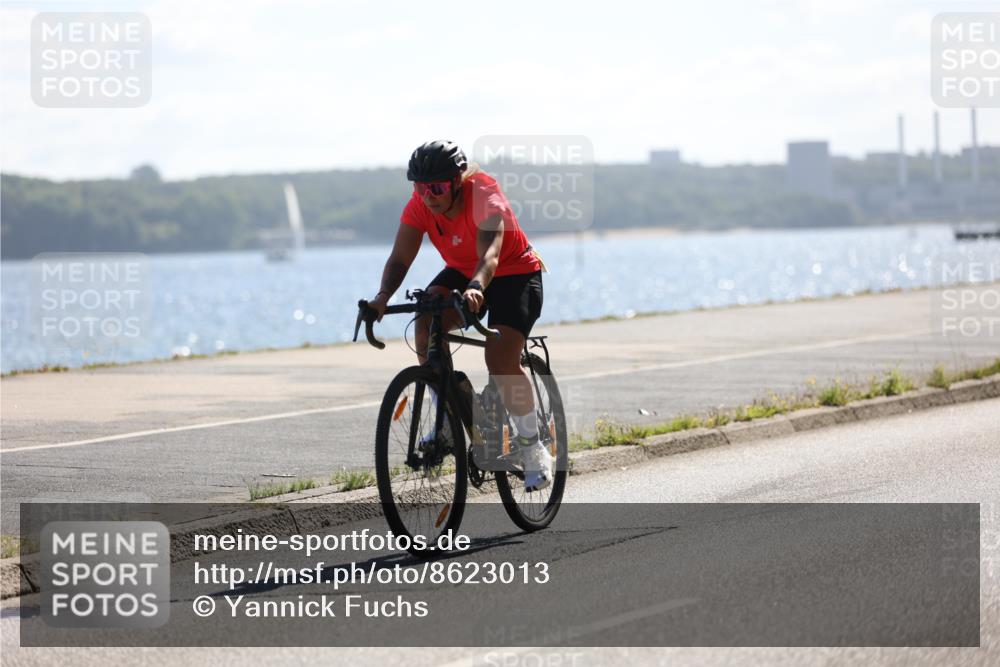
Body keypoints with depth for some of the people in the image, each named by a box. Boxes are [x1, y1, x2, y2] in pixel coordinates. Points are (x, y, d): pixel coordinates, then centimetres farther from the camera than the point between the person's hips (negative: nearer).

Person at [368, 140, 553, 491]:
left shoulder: (485, 197, -31)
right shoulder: (419, 206, -17)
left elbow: (489, 254, -46)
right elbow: (400, 258, -24)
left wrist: (476, 288, -67)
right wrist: (383, 296, -44)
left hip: (515, 274, -5)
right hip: (462, 273, 5)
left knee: (500, 359, -23)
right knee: (427, 324, -25)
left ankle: (533, 449, -4)